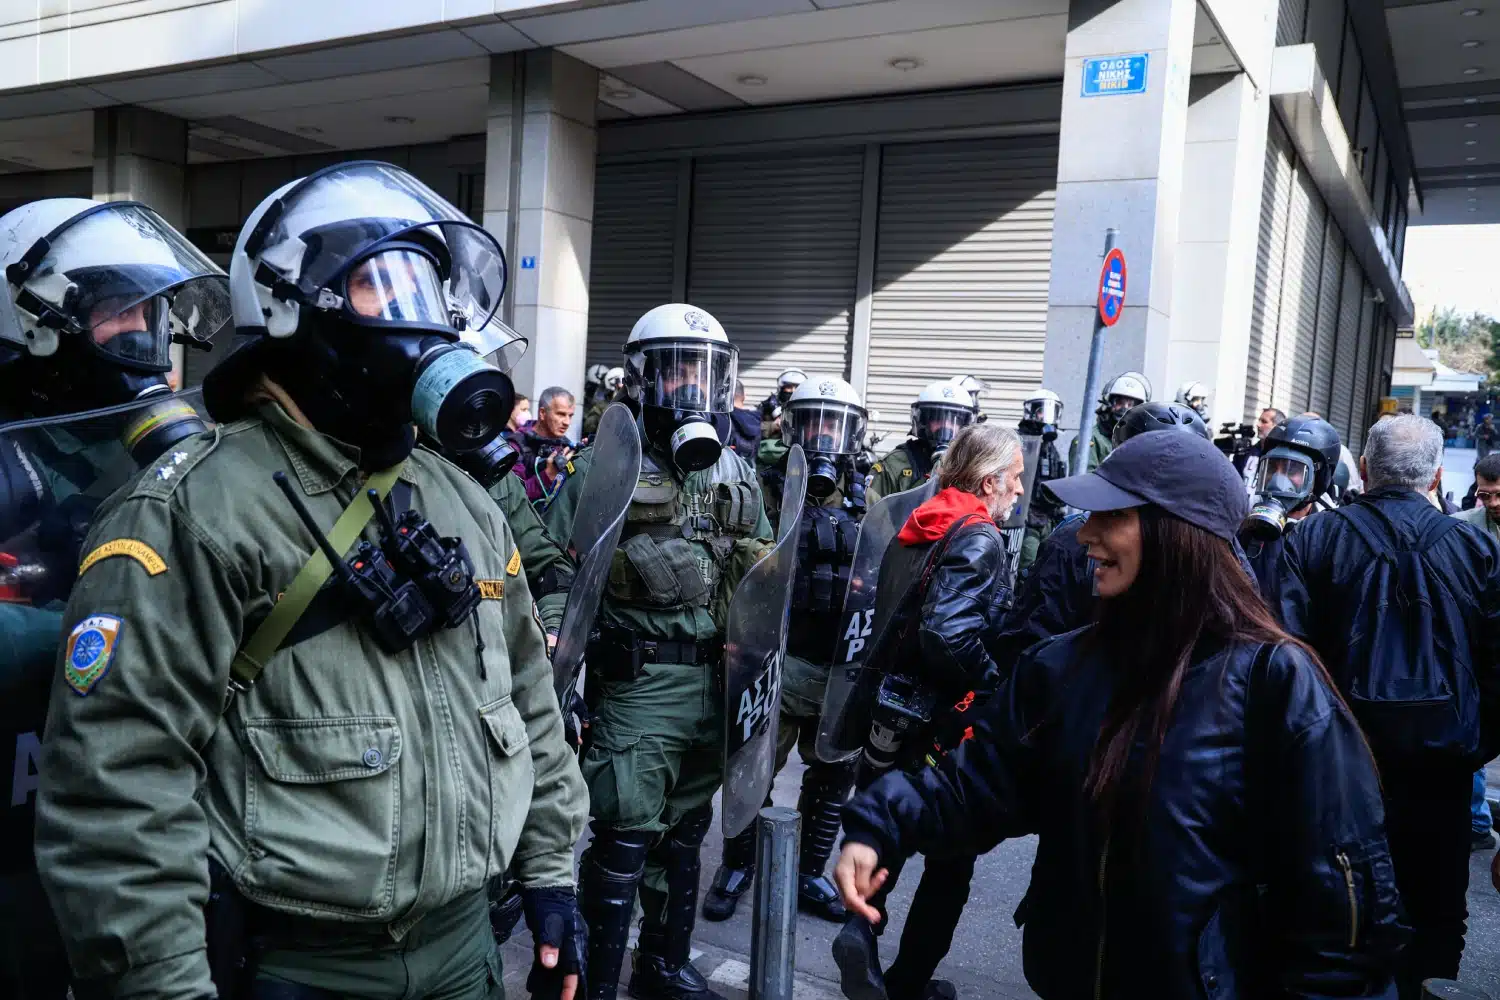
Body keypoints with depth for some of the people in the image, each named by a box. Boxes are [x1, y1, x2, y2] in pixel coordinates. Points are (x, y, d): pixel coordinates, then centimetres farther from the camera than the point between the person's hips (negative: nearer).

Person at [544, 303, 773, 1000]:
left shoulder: (735, 471, 10)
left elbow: (762, 572, 17)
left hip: (716, 681, 6)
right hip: (638, 683, -5)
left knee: (685, 834, 18)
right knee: (625, 841, 0)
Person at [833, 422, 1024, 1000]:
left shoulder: (918, 528, 8)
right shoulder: (978, 538, -17)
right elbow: (948, 635, -29)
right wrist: (996, 683, -16)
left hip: (891, 709, 7)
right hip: (944, 725, -7)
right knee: (952, 861, 13)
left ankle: (861, 926, 2)